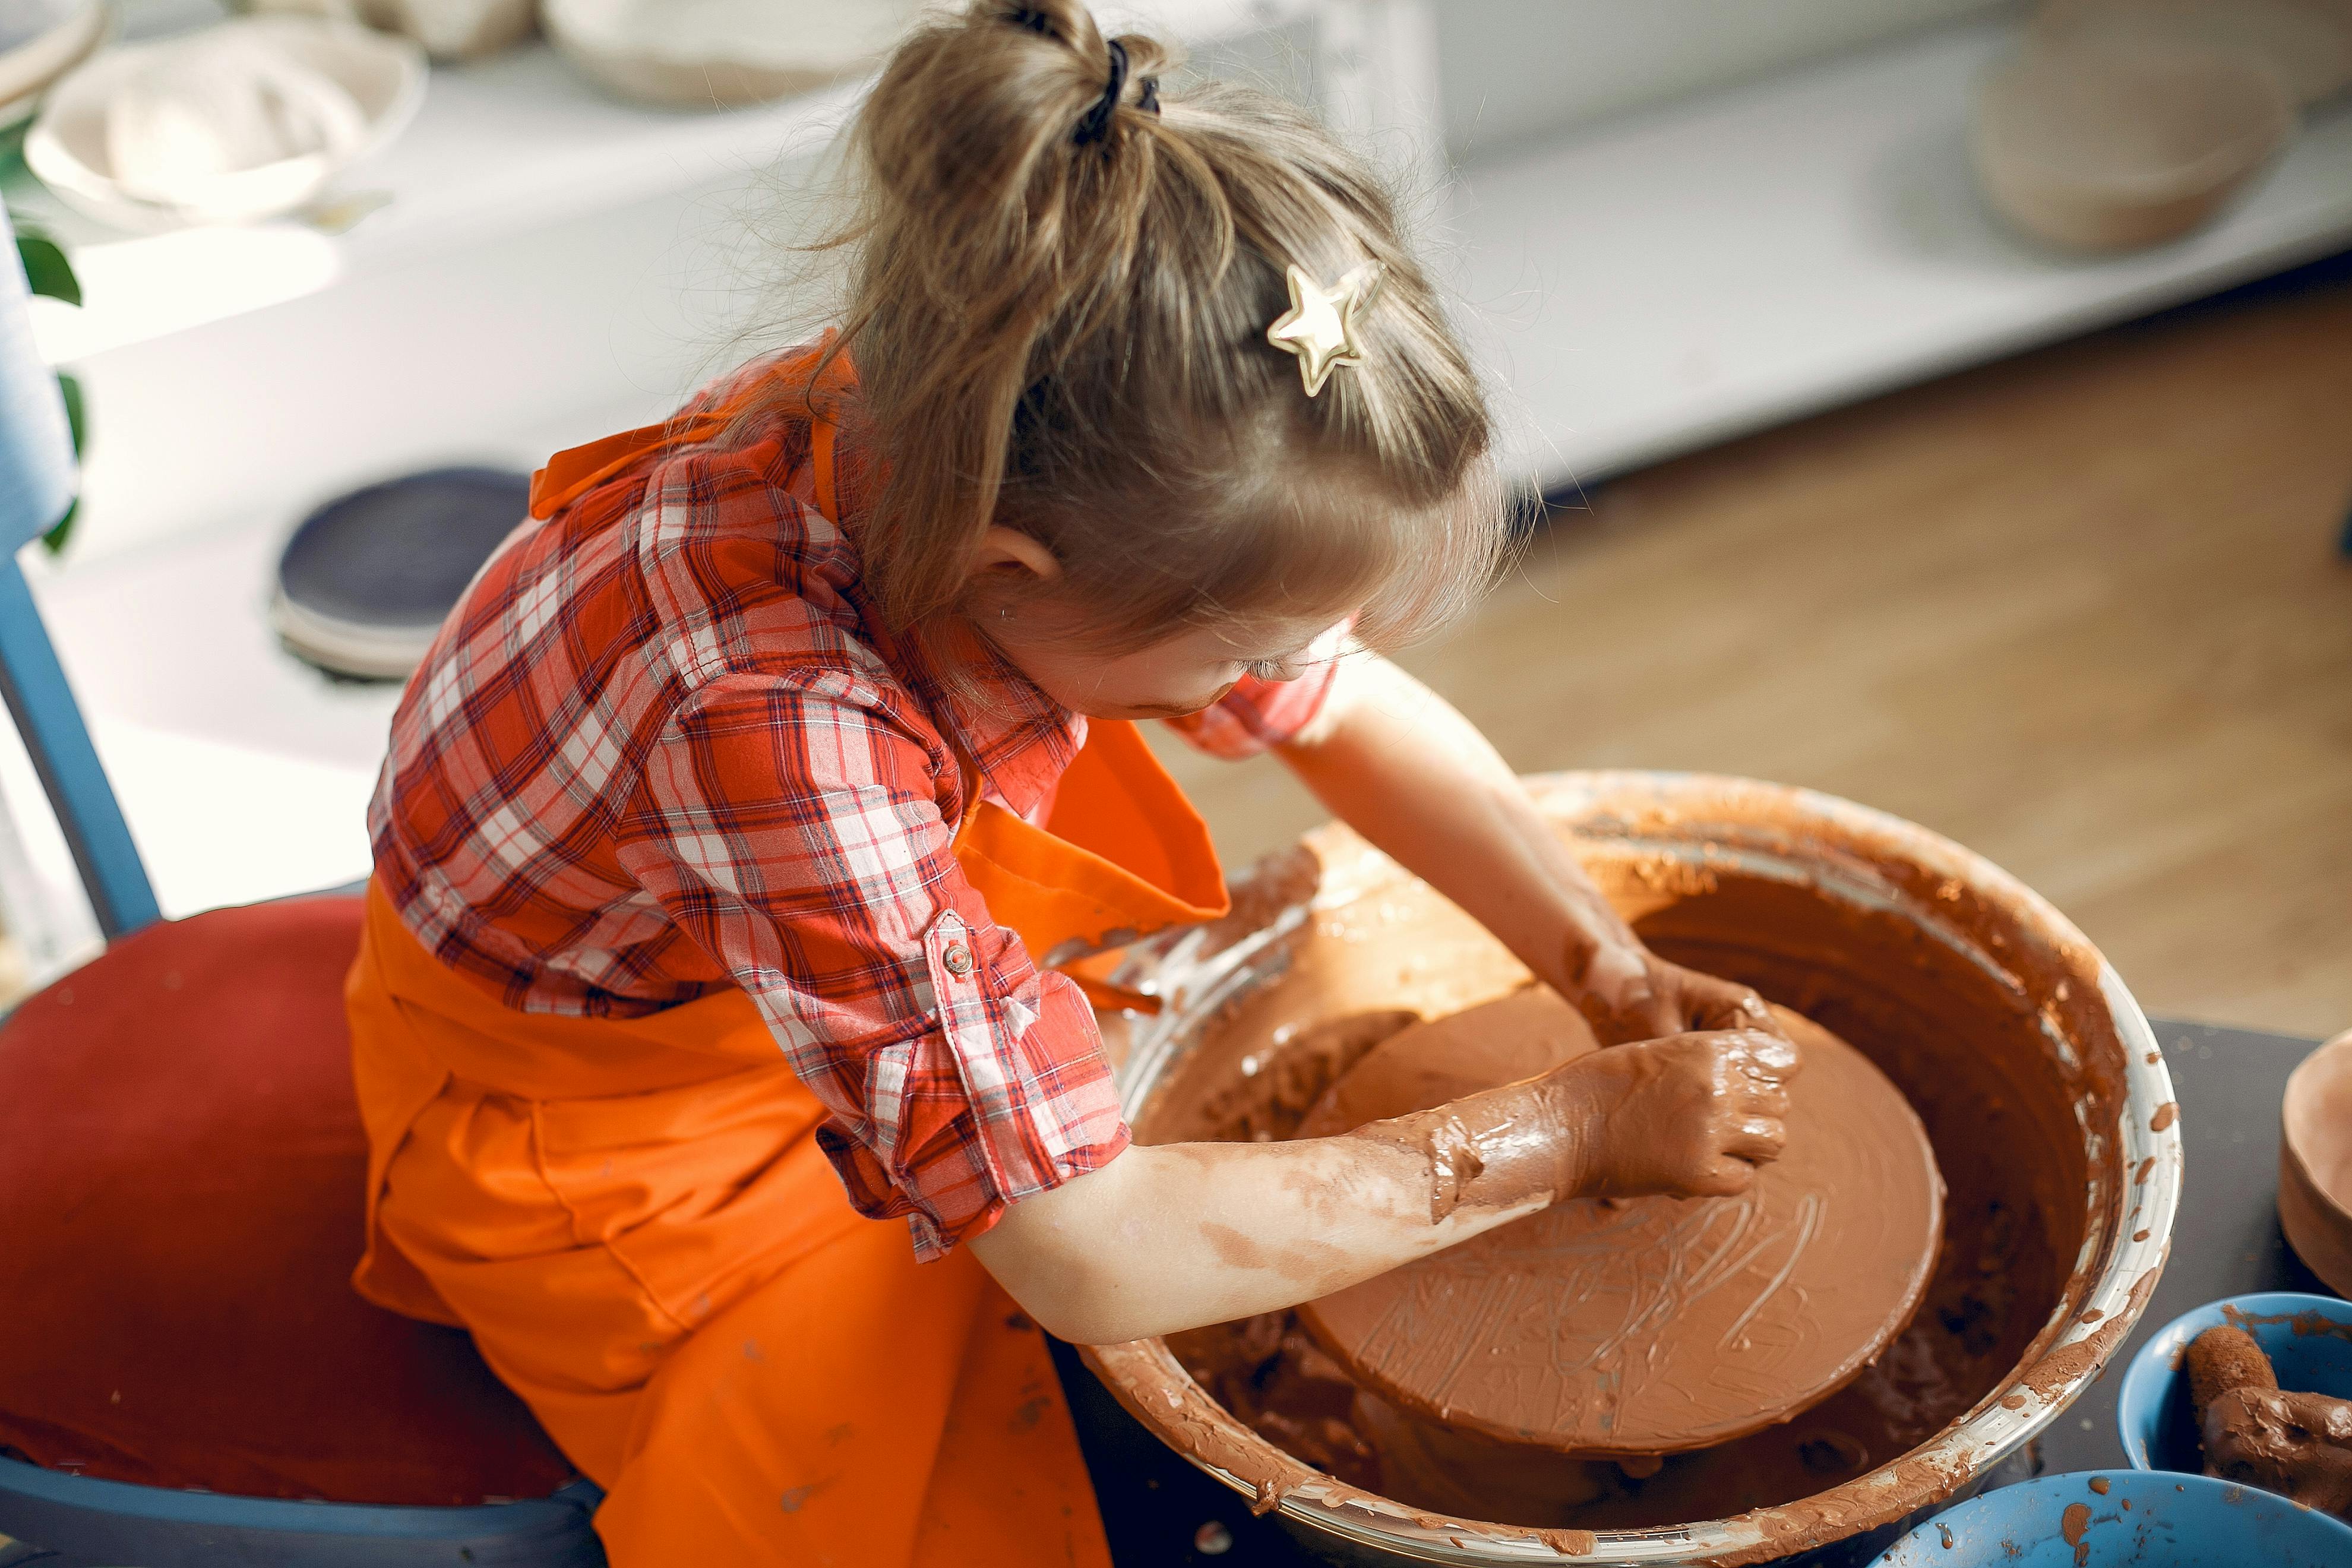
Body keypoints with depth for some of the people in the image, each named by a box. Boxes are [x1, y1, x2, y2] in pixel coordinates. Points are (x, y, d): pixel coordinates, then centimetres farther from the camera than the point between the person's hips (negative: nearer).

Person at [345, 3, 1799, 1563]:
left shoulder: (1001, 472, -24)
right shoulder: (775, 728, -44)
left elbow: (1351, 710, -4)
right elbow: (1094, 1260, -39)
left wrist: (1612, 971, -12)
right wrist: (1572, 1127, -30)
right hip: (587, 1118, -7)